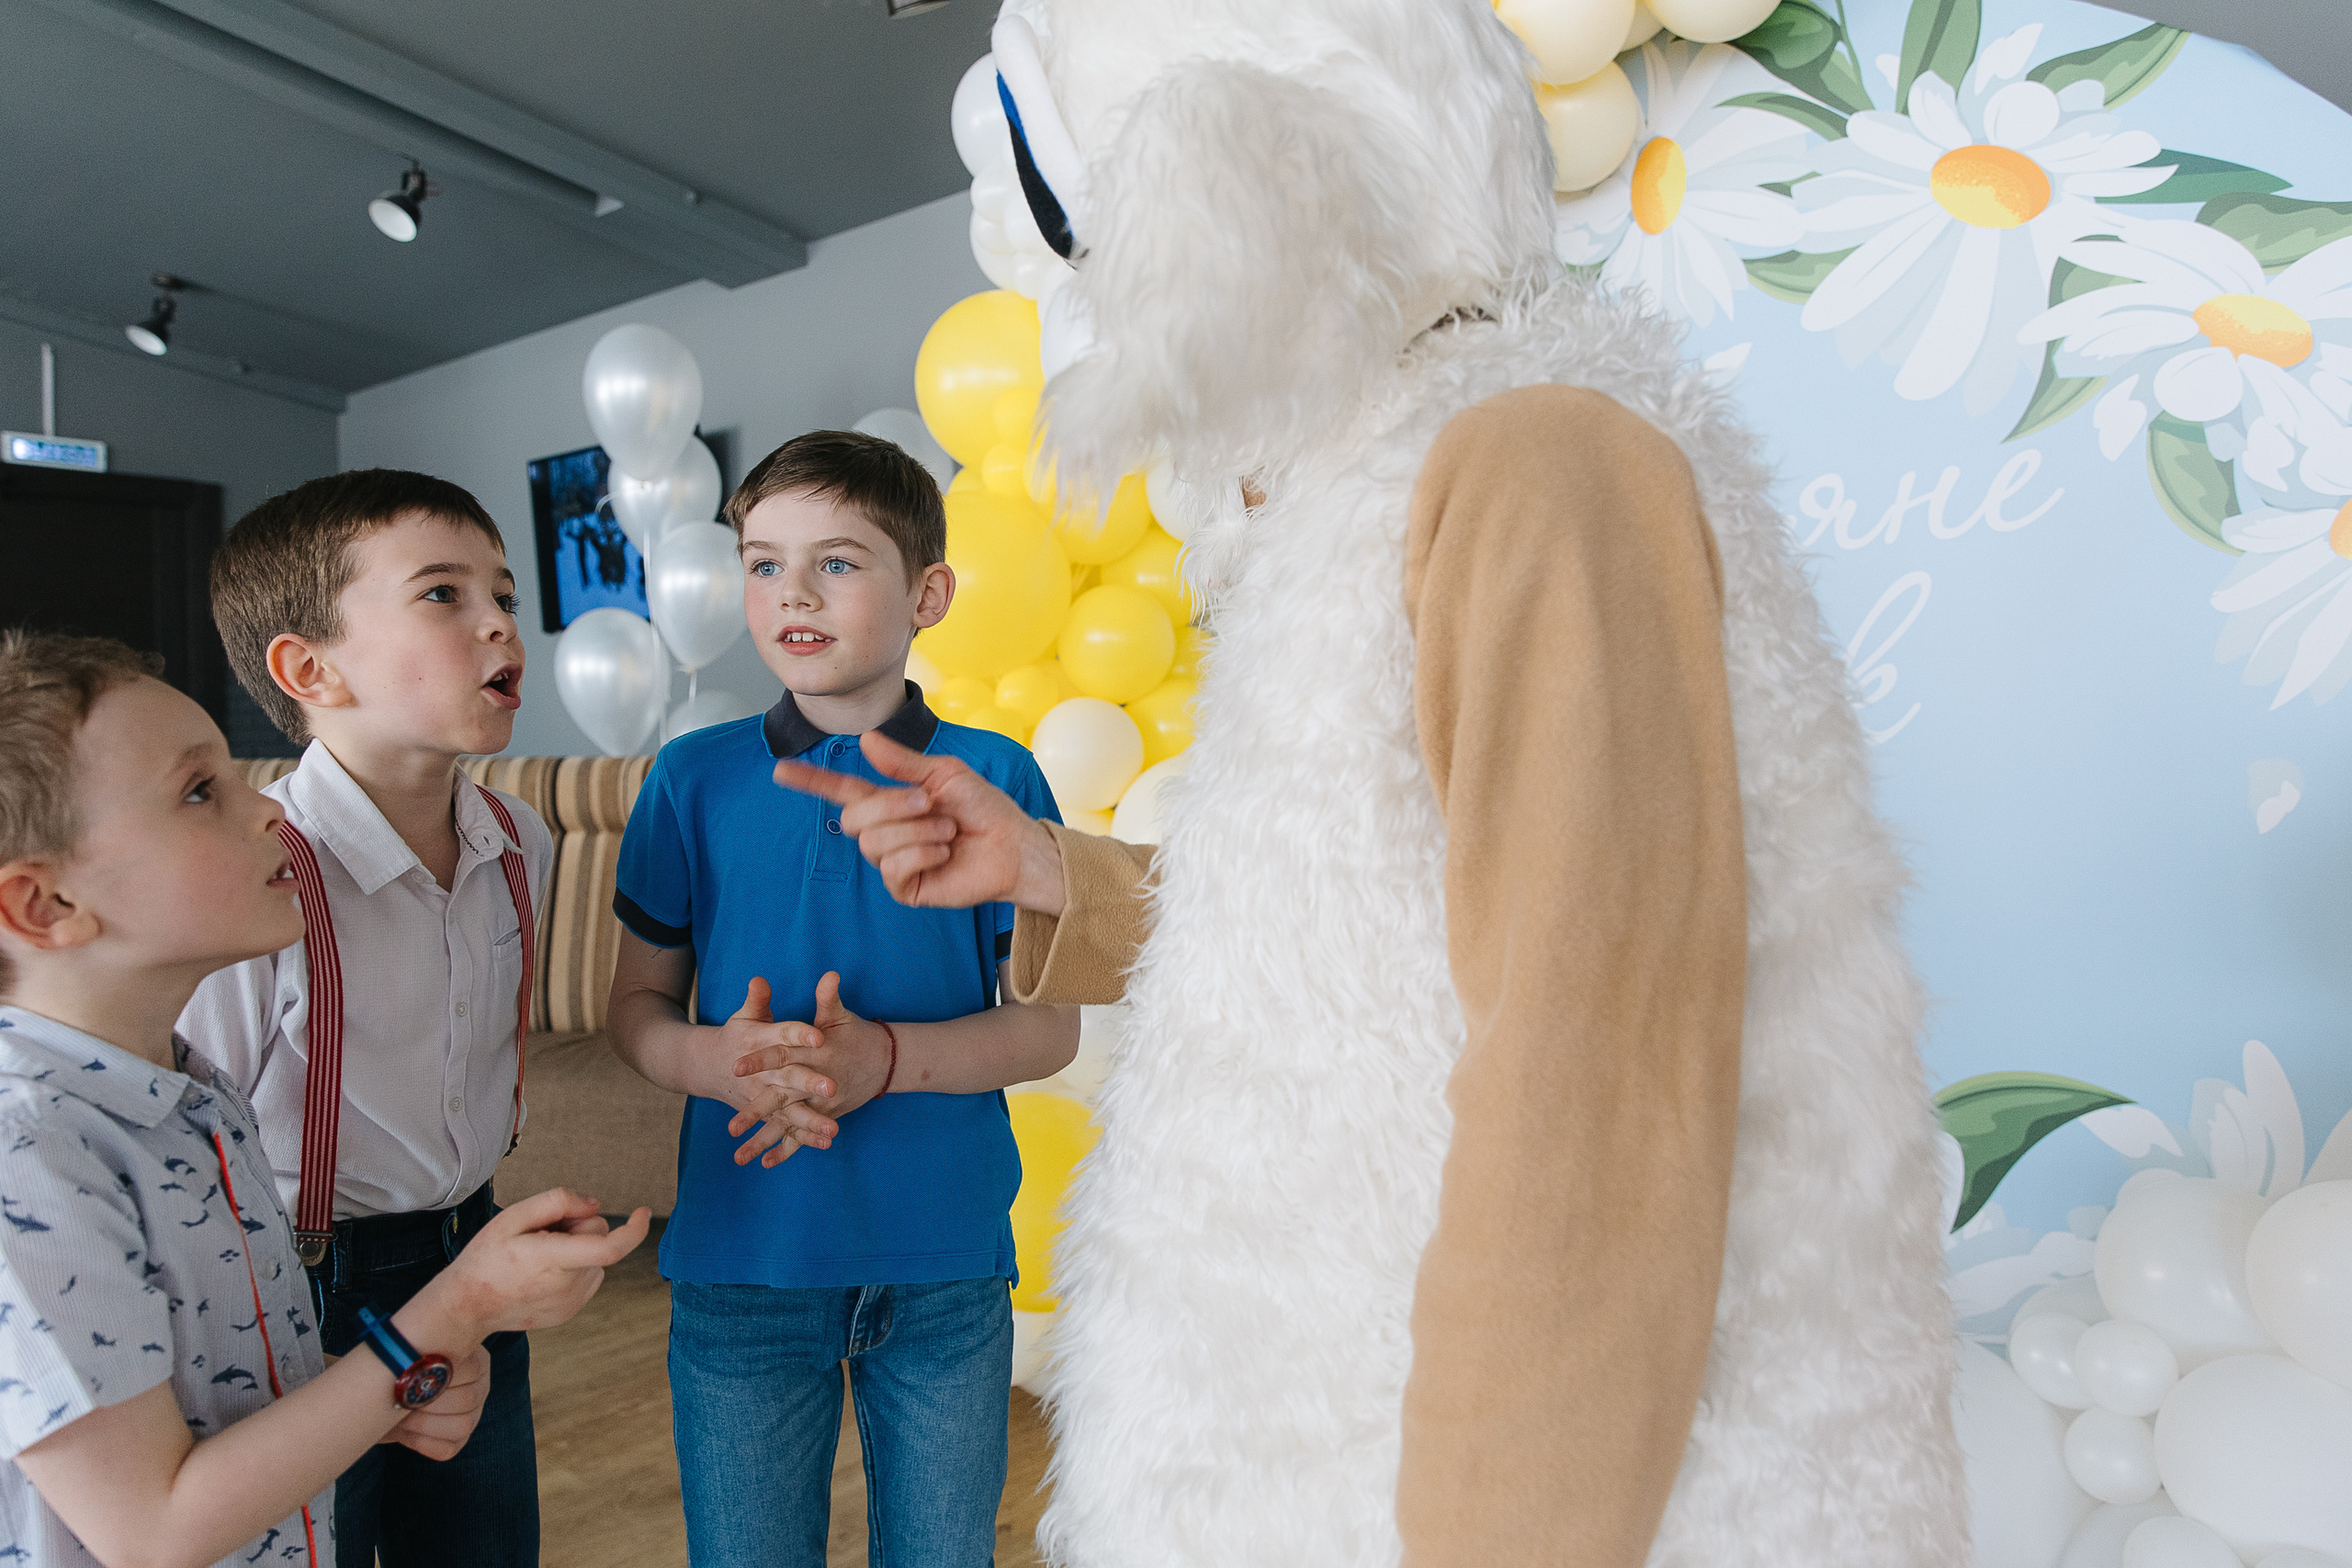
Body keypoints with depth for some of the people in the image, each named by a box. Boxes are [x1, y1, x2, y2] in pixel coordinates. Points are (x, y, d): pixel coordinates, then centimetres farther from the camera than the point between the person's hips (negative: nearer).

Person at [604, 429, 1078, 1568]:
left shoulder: (993, 778, -5)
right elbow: (636, 1008, 4)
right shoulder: (694, 779, -1)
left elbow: (1050, 1026, -5)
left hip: (947, 1260, 0)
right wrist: (713, 1057, -18)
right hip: (741, 1260, 1)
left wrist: (888, 1057, -21)